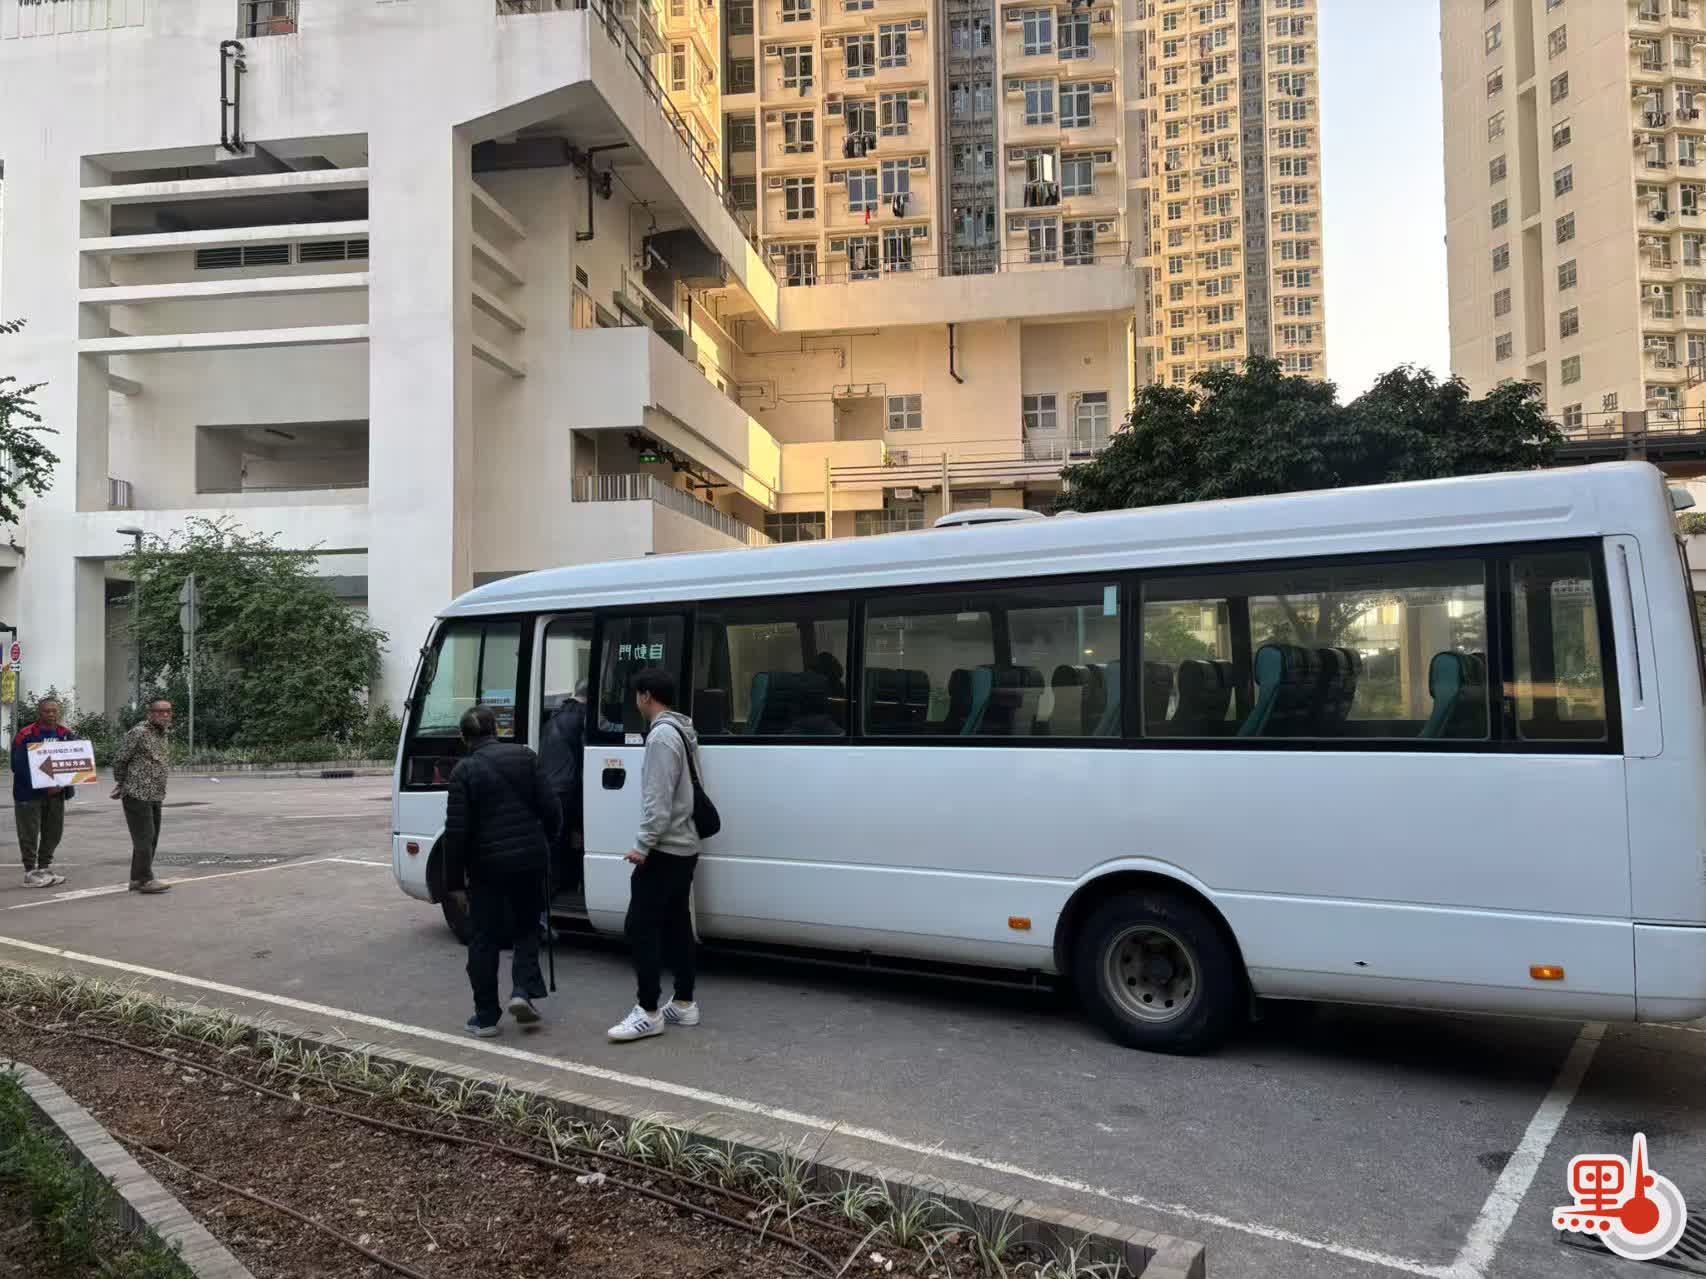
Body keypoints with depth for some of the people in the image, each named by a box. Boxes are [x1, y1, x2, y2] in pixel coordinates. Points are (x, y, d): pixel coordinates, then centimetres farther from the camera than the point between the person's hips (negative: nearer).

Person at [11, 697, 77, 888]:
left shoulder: (67, 735, 3)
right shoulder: (25, 735, -11)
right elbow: (18, 766, -13)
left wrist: (61, 784, -13)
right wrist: (43, 787, -17)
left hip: (56, 793, 5)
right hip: (29, 793, -5)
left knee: (54, 832, 13)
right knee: (30, 834, 1)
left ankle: (45, 869, 26)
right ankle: (30, 873, 9)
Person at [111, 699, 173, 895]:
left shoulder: (163, 734, 13)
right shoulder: (138, 733, -13)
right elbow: (120, 761, -8)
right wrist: (120, 784, 3)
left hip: (155, 796, 8)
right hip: (137, 794, -8)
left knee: (151, 838, 12)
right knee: (144, 837, -7)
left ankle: (137, 879, 21)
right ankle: (145, 880, -2)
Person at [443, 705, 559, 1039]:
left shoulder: (464, 770, -5)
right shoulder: (525, 756, 2)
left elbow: (456, 831, -8)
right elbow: (550, 809, 1)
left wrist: (455, 881, -2)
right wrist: (546, 844, 18)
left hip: (486, 865, -2)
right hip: (530, 859, 2)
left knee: (484, 940, 9)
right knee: (527, 928, 19)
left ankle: (486, 1016, 13)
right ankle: (523, 990, 1)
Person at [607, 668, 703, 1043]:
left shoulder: (661, 735, -17)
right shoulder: (682, 731, 15)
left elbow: (659, 800, -22)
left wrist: (643, 845, -19)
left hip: (664, 850, -10)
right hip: (684, 847, 10)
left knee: (642, 926, -6)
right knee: (676, 925, 12)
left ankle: (648, 1012, -5)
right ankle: (684, 1004, 16)